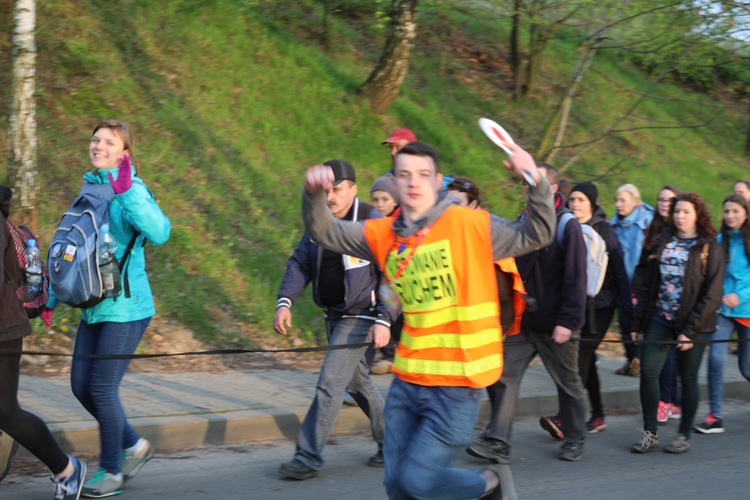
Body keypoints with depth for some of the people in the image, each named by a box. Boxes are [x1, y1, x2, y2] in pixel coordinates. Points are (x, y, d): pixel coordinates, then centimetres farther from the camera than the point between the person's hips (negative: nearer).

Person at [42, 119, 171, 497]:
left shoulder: (132, 191, -12)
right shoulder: (89, 190, 11)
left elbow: (158, 233, -31)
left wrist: (126, 191, -37)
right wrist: (52, 298, 18)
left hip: (126, 307, -8)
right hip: (94, 306, 8)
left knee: (102, 388, -4)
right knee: (81, 386, 9)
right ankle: (133, 446, 28)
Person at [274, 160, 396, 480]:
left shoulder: (372, 224, -16)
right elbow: (300, 264, 4)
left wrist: (384, 320, -23)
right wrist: (285, 301, -11)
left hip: (360, 316, -7)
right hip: (333, 315, 7)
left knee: (330, 383, -12)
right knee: (357, 382, 17)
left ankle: (308, 456, -8)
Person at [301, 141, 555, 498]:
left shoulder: (468, 224, -9)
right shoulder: (384, 235, 4)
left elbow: (535, 235, -5)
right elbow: (323, 231, 8)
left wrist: (536, 183, -20)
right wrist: (313, 194, -12)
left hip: (457, 383, -5)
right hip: (408, 380, 5)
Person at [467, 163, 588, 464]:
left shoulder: (567, 226, -12)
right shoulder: (524, 222, 10)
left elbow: (575, 279, -16)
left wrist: (568, 321, -20)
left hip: (554, 326, -6)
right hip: (522, 321, 6)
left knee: (568, 383, 10)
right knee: (503, 376, -5)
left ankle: (574, 439, 26)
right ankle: (497, 442, -5)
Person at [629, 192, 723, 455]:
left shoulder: (709, 248, -5)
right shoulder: (663, 242, 9)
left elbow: (712, 294, -10)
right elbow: (647, 284, 11)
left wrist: (690, 331, -16)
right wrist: (638, 322, 5)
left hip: (693, 324, -4)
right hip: (660, 319, 4)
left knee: (688, 377, 5)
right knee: (648, 371, -7)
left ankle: (684, 436, 17)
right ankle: (650, 433, 4)